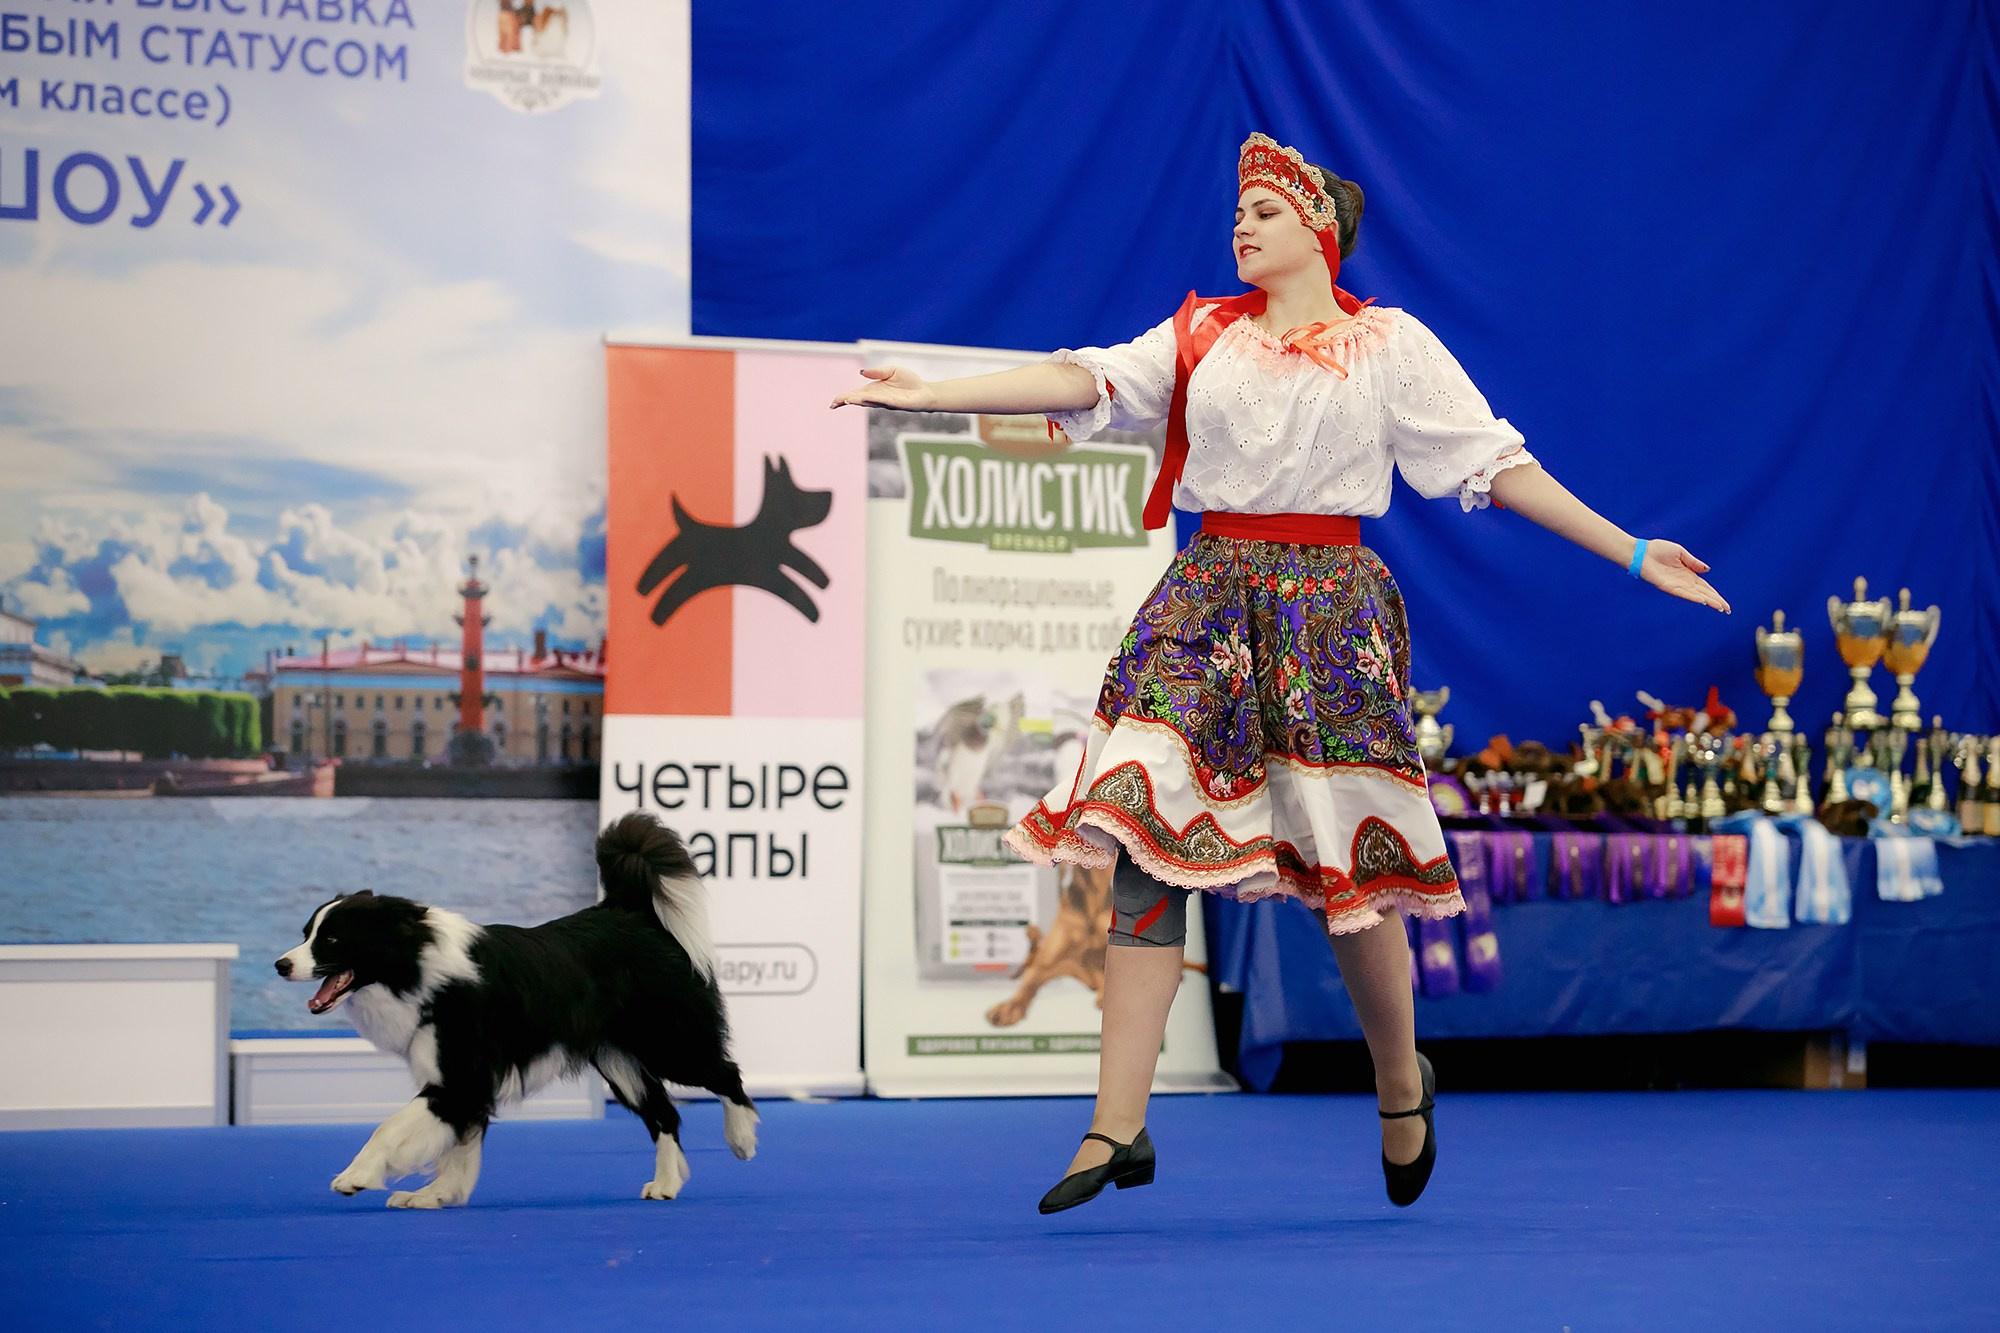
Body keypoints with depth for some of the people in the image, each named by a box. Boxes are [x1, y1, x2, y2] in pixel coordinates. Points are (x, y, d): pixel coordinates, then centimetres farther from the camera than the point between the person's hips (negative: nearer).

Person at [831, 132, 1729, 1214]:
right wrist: (931, 395, -10)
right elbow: (1086, 381, 2)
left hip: (1329, 601, -2)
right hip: (1209, 596, 2)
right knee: (1150, 839, -9)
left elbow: (1496, 464, 5)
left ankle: (1401, 1083, 24)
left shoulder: (1391, 345, 6)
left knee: (1345, 855, -3)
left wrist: (1631, 554, 0)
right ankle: (1117, 1128, -10)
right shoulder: (1202, 337, 13)